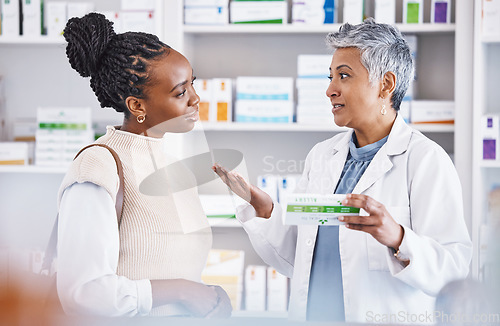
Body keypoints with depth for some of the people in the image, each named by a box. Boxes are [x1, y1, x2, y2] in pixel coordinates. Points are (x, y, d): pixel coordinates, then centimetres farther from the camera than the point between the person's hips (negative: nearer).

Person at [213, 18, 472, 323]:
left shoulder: (427, 160, -11)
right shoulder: (321, 155, 8)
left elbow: (455, 266, -19)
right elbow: (293, 260, 8)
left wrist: (398, 239, -32)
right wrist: (263, 208, -5)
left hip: (386, 319, -6)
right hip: (310, 317, 6)